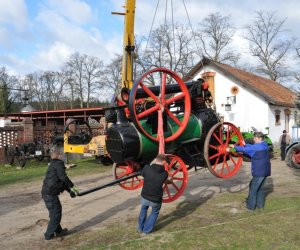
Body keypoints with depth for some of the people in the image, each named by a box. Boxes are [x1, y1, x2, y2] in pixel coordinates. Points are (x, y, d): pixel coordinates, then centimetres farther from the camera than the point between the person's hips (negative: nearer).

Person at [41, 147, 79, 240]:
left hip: (46, 193, 9)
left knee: (56, 212, 22)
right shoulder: (59, 163, -10)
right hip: (50, 194, -9)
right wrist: (72, 186, -11)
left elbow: (61, 180, 22)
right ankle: (49, 235, 12)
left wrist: (70, 190, 19)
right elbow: (63, 177, -20)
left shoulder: (53, 165, 20)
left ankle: (58, 231, 35)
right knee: (56, 214, 3)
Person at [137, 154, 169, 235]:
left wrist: (152, 164, 12)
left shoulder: (146, 168, -16)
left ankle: (140, 229, 41)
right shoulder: (164, 173, -15)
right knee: (155, 212, 30)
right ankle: (146, 230, 28)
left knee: (143, 209, 34)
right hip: (156, 200, -1)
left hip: (144, 197, 2)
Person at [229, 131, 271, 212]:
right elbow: (251, 147, 18)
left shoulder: (257, 147, -16)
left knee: (253, 189, 1)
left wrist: (235, 147, 1)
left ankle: (251, 206, 8)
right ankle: (260, 205, 26)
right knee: (260, 188, 19)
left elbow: (245, 149, -10)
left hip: (259, 172, -9)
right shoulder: (264, 145, 12)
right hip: (265, 171, 9)